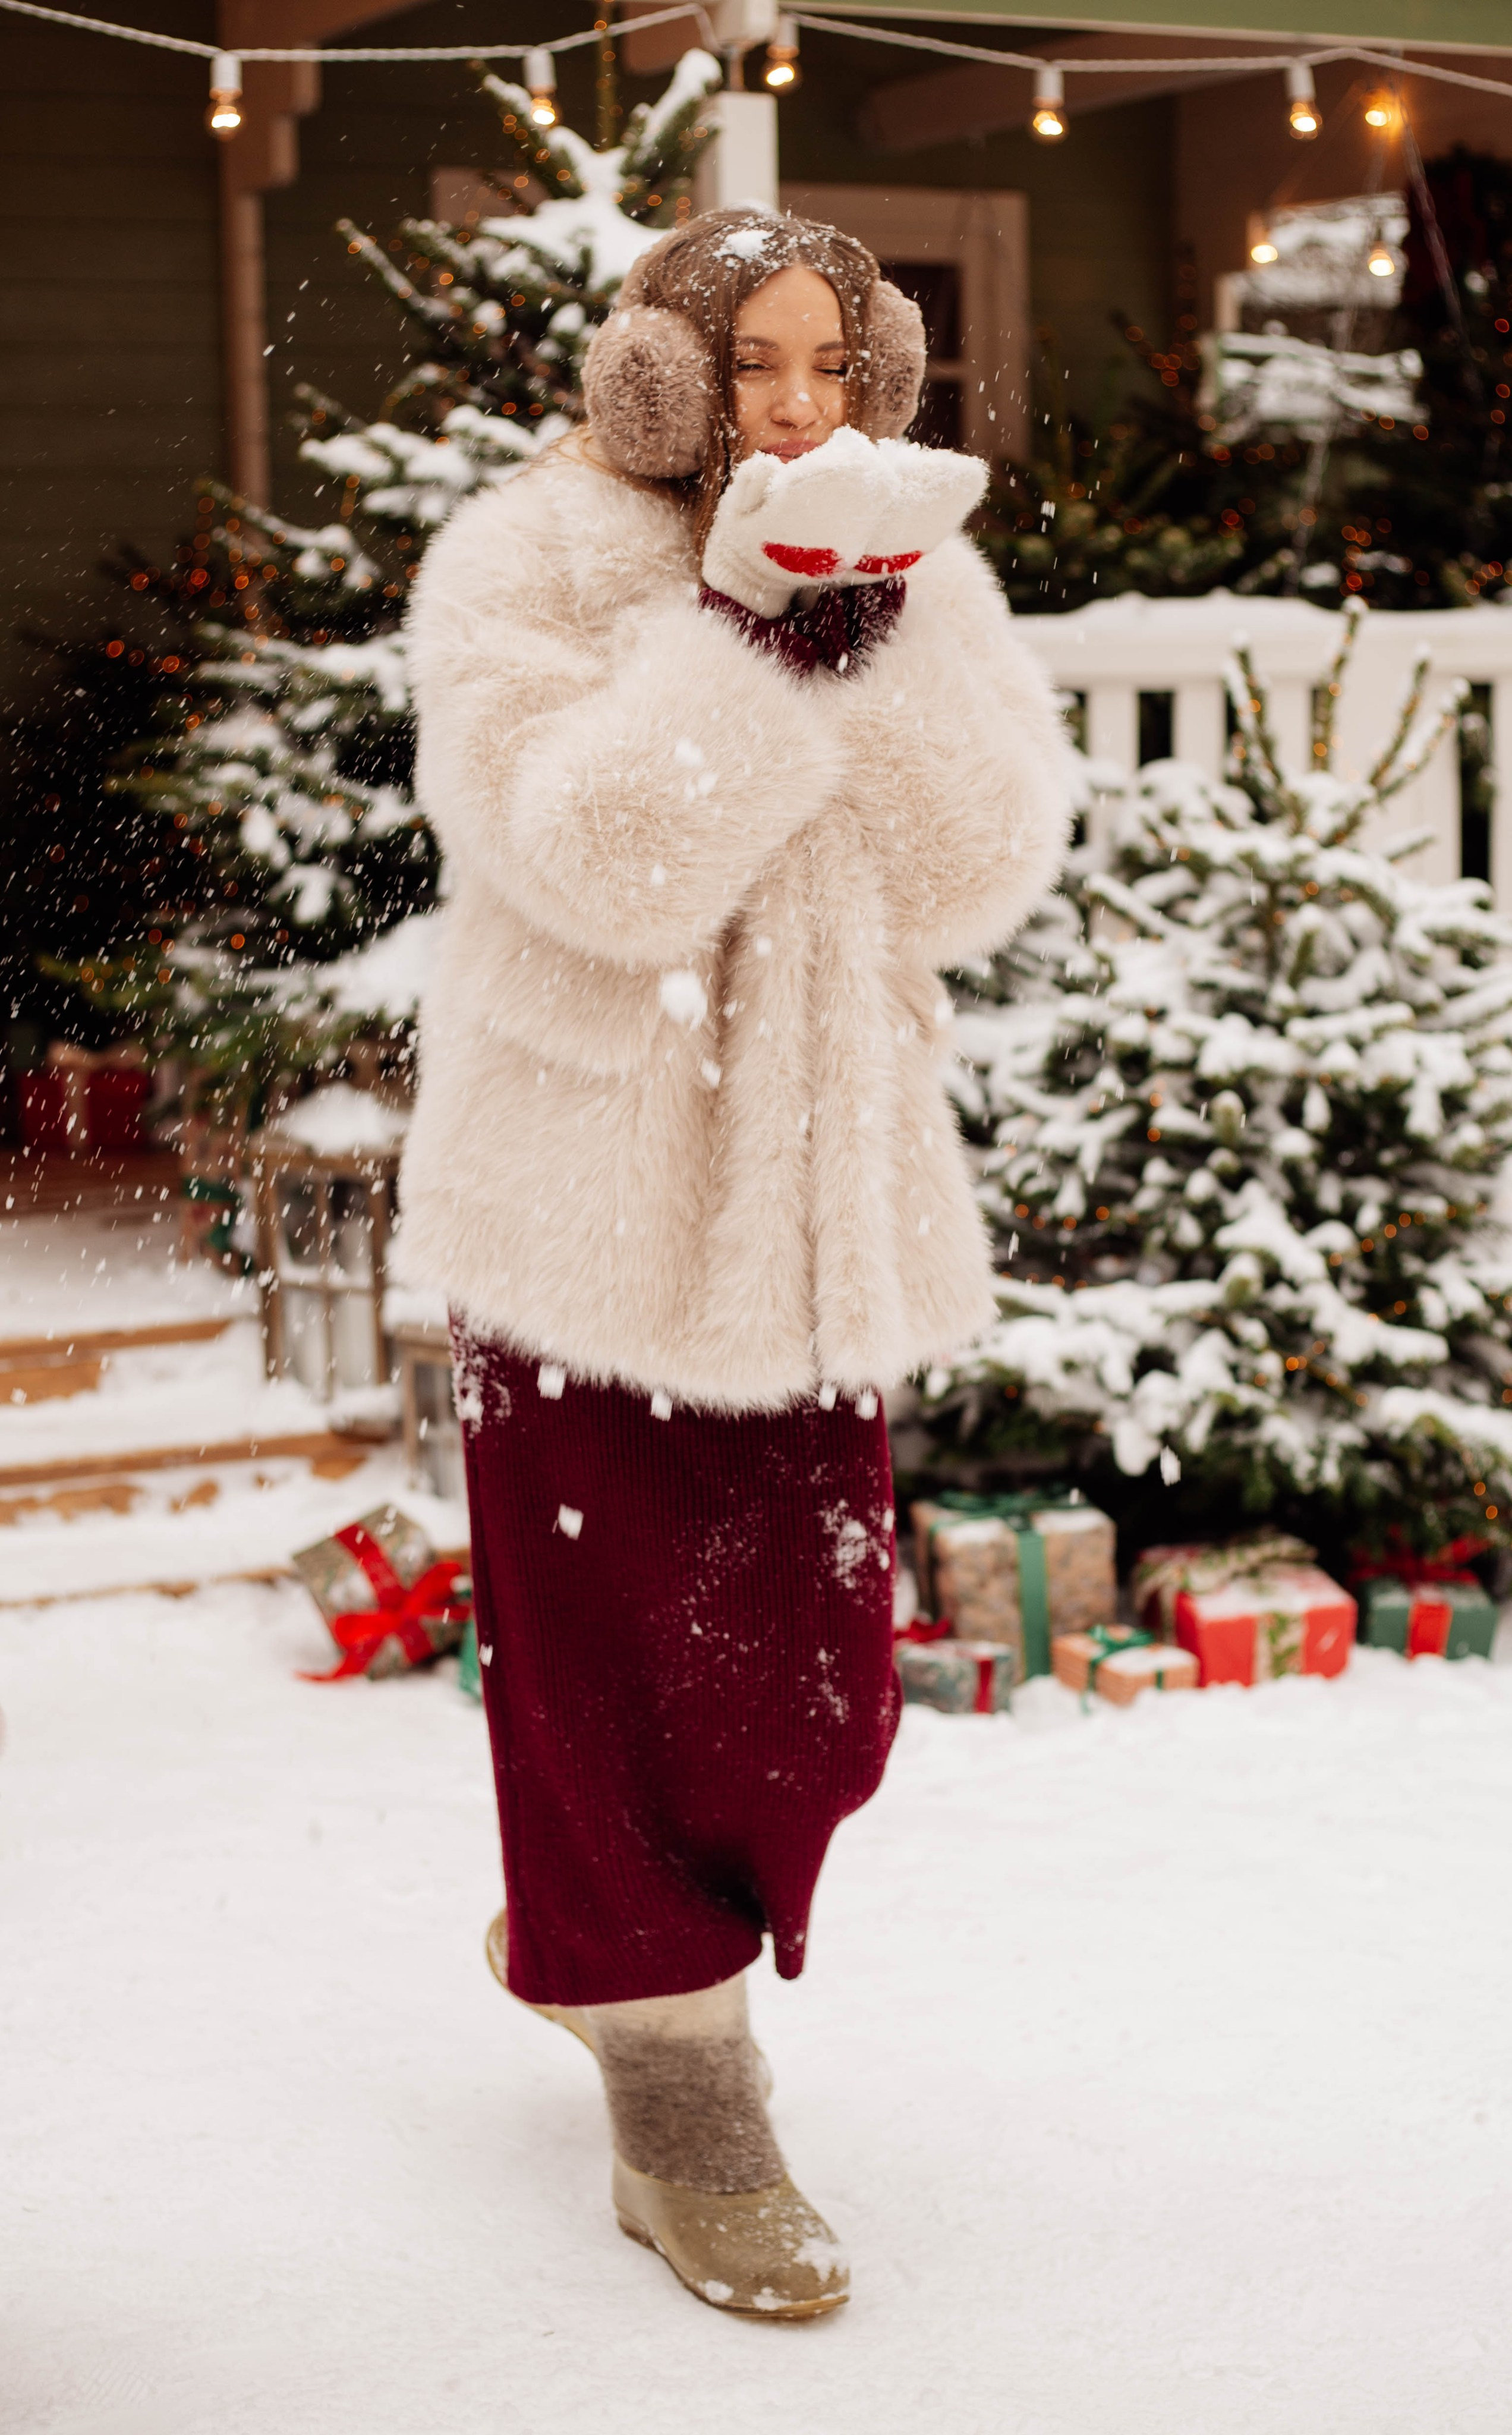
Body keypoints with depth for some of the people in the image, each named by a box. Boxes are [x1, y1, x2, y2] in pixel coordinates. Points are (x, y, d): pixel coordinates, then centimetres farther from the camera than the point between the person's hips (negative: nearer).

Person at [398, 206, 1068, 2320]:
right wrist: (750, 626, -25)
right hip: (586, 1193, -5)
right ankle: (682, 2111, 16)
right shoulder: (523, 573, -7)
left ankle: (584, 1931, 37)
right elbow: (598, 860, -21)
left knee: (819, 1680, 10)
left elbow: (985, 874, -7)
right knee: (619, 1652, 2)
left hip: (811, 1199, 5)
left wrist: (879, 642, -17)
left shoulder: (912, 580, 7)